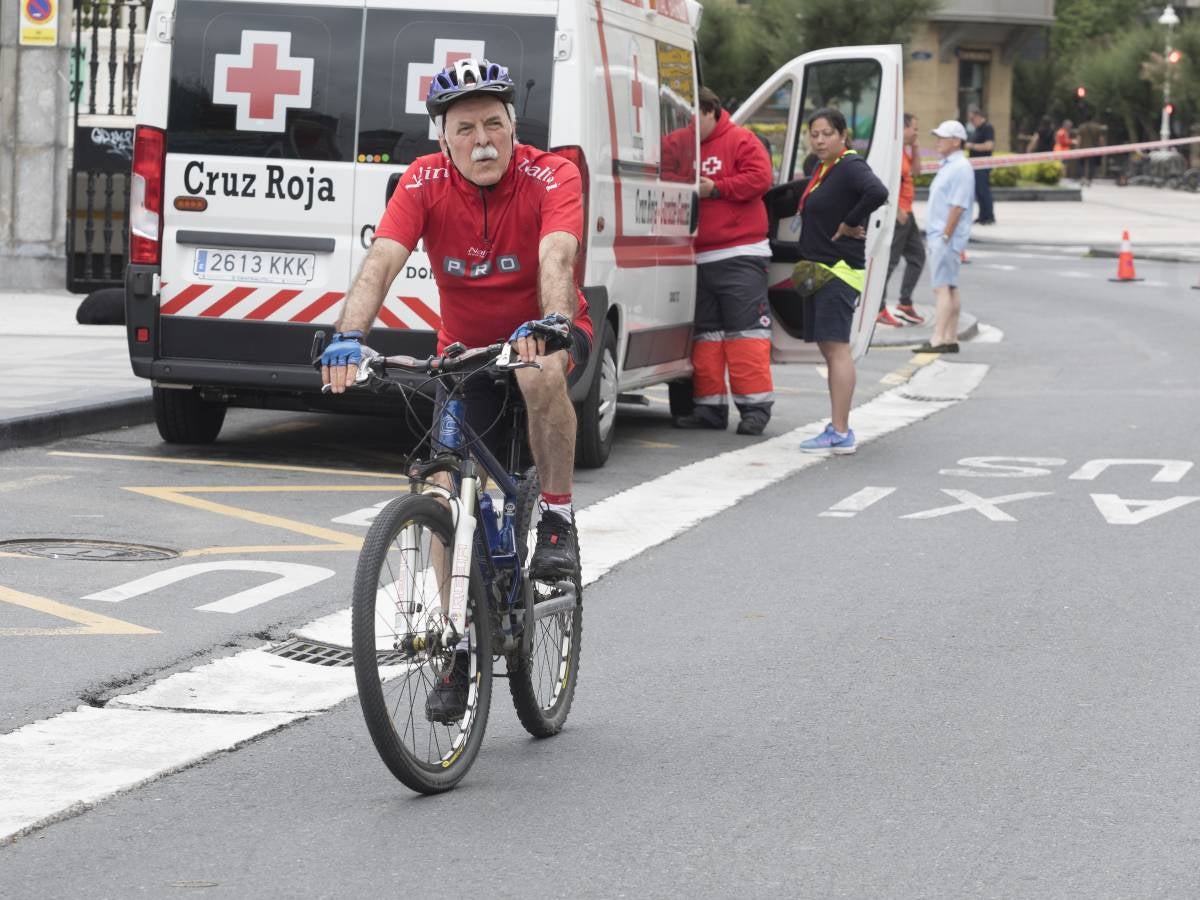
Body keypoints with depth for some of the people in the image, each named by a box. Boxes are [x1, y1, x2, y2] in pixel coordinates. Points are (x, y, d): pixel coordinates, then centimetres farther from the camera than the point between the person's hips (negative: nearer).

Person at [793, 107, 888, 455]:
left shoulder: (850, 167, -13)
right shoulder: (822, 169, 16)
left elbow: (877, 193, -31)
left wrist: (850, 224, -20)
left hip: (840, 271, -11)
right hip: (819, 270, 11)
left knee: (837, 348, -13)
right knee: (829, 348, 13)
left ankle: (841, 434, -15)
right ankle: (838, 427, 18)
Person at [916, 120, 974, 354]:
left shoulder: (960, 168, -14)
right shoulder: (948, 166, 17)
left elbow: (957, 206, -21)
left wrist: (945, 236, -22)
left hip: (947, 237, -10)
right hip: (938, 235, 10)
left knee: (942, 287, -12)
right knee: (949, 288, 11)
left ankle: (938, 340, -15)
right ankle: (950, 339, 15)